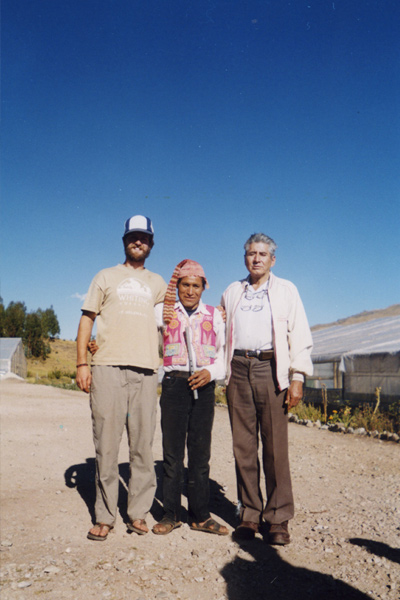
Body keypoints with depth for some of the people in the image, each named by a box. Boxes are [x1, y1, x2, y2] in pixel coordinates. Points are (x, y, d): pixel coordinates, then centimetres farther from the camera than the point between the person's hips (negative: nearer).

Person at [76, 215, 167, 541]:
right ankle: (105, 516, 9)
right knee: (106, 443, -1)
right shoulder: (106, 277, 14)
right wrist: (81, 363, -1)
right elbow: (87, 318, 9)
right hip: (108, 367, -2)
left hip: (146, 370, 2)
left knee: (143, 444, 1)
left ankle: (138, 512, 12)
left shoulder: (158, 283, 21)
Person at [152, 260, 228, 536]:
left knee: (201, 451, 6)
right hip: (174, 385, -1)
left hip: (204, 388, 1)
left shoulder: (214, 316, 14)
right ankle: (171, 514, 16)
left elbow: (223, 355, 12)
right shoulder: (163, 312, 9)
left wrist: (210, 372, -9)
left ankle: (200, 515, 17)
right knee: (173, 451, 2)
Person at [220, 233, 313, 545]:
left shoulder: (286, 290, 12)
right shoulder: (231, 292, 20)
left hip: (270, 368, -2)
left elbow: (300, 336, 6)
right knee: (243, 445, 4)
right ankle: (250, 514, 15)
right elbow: (220, 334, 22)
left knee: (276, 446, -3)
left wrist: (297, 378, -4)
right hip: (238, 369, 3)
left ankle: (278, 518, 8)